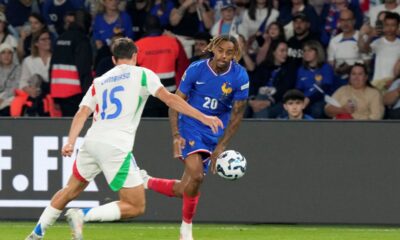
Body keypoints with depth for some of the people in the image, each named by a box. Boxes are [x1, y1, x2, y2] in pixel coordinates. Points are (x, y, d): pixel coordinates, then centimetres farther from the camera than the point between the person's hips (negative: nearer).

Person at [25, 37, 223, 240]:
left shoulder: (100, 81, 20)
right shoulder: (142, 74, 7)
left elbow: (82, 113, 8)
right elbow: (169, 99, -4)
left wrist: (70, 143, -1)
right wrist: (203, 117, -5)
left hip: (92, 142, 6)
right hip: (116, 148, -6)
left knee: (71, 190, 28)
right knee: (136, 207, -1)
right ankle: (82, 215, -16)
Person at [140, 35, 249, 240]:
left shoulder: (240, 76, -12)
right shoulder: (196, 70, -14)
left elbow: (237, 113, -6)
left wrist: (221, 145, -11)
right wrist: (176, 135, -19)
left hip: (215, 133, 3)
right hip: (190, 125, -3)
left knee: (184, 190, 1)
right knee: (196, 175, -24)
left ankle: (146, 181, 28)